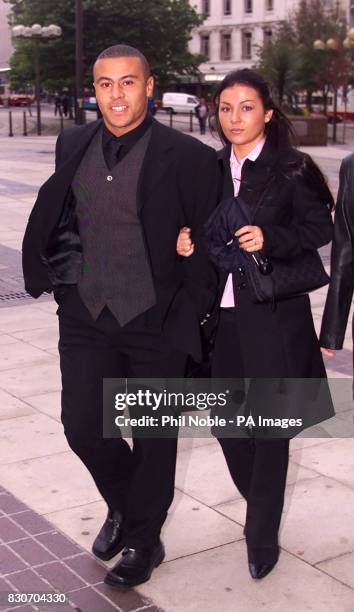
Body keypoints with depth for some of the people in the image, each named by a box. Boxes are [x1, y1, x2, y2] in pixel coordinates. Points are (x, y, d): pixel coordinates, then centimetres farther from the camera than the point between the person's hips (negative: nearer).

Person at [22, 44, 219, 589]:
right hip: (85, 314, 4)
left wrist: (189, 314, -8)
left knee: (154, 438, 10)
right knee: (83, 427, 7)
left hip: (155, 321, -3)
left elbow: (206, 245, -6)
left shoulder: (186, 156, -10)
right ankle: (124, 506, 38)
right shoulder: (74, 145, 4)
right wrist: (62, 271, 5)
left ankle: (142, 540, 33)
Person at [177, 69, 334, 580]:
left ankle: (262, 537, 19)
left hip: (274, 315, -5)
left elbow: (320, 229, -5)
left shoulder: (292, 170, -6)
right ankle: (262, 503, 38)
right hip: (222, 313, 5)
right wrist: (187, 243, -6)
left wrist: (271, 240, -20)